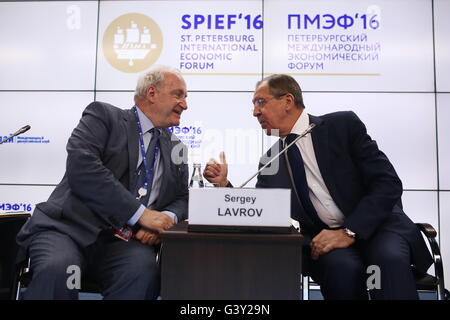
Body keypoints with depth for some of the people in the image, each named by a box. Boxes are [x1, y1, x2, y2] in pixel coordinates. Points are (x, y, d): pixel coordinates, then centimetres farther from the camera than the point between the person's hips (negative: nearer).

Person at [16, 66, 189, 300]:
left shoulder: (176, 149, 17)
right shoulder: (103, 115, 2)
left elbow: (182, 199, 15)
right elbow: (81, 166, -14)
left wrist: (166, 219, -9)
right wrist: (140, 213, -18)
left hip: (123, 242, 4)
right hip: (69, 228, -3)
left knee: (144, 270, -29)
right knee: (57, 269, -34)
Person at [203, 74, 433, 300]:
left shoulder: (343, 125, -3)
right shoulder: (270, 161, 9)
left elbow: (388, 184, -8)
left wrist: (349, 232, -18)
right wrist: (223, 183, -6)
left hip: (377, 224, -2)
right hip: (323, 237, 2)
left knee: (388, 258, -33)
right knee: (340, 265, -30)